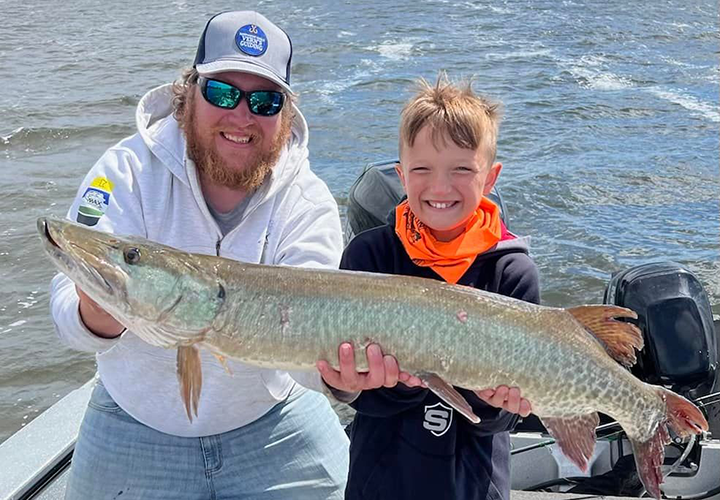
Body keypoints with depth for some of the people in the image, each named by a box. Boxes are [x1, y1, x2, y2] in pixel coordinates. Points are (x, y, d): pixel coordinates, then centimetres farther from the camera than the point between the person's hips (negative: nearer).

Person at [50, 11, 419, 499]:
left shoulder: (308, 202, -14)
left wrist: (336, 374, -50)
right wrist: (98, 314, -48)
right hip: (135, 437, 0)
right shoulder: (129, 171, -14)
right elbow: (69, 301, -24)